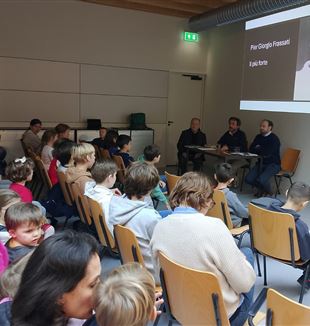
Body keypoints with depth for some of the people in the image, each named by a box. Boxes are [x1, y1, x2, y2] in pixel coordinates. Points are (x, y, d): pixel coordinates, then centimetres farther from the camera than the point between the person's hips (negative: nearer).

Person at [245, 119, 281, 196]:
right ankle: (261, 189, 16)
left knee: (261, 180, -29)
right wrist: (262, 151, -12)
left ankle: (268, 192, 5)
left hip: (273, 164, -6)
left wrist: (258, 149, -6)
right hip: (261, 163, 6)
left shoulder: (274, 139, -14)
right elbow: (251, 150, 4)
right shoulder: (259, 137, 8)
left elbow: (267, 153, -24)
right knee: (248, 179, -13)